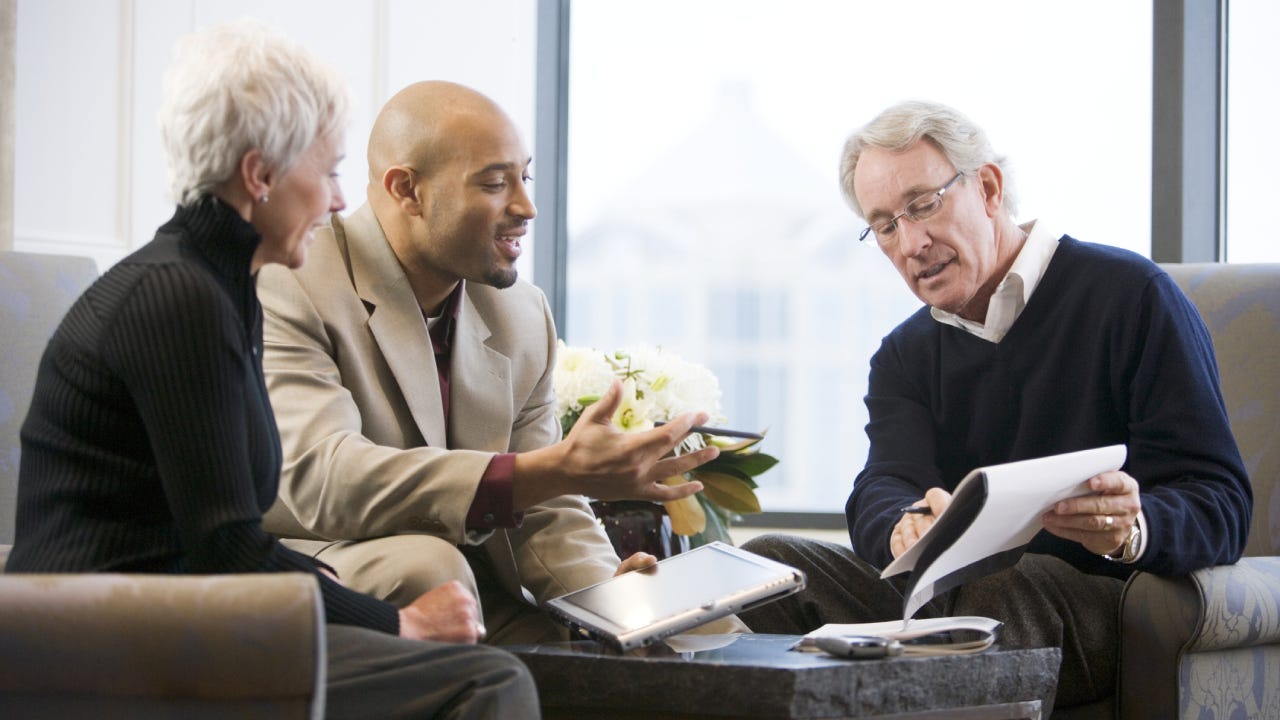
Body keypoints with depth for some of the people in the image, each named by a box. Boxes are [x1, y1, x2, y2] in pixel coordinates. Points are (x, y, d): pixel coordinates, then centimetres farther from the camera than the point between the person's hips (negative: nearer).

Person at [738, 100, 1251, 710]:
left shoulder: (1130, 296, 0)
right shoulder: (903, 356, 19)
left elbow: (1220, 505, -7)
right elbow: (880, 492, -1)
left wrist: (1133, 529, -31)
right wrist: (906, 529, -28)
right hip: (942, 598, 5)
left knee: (1001, 585, -38)